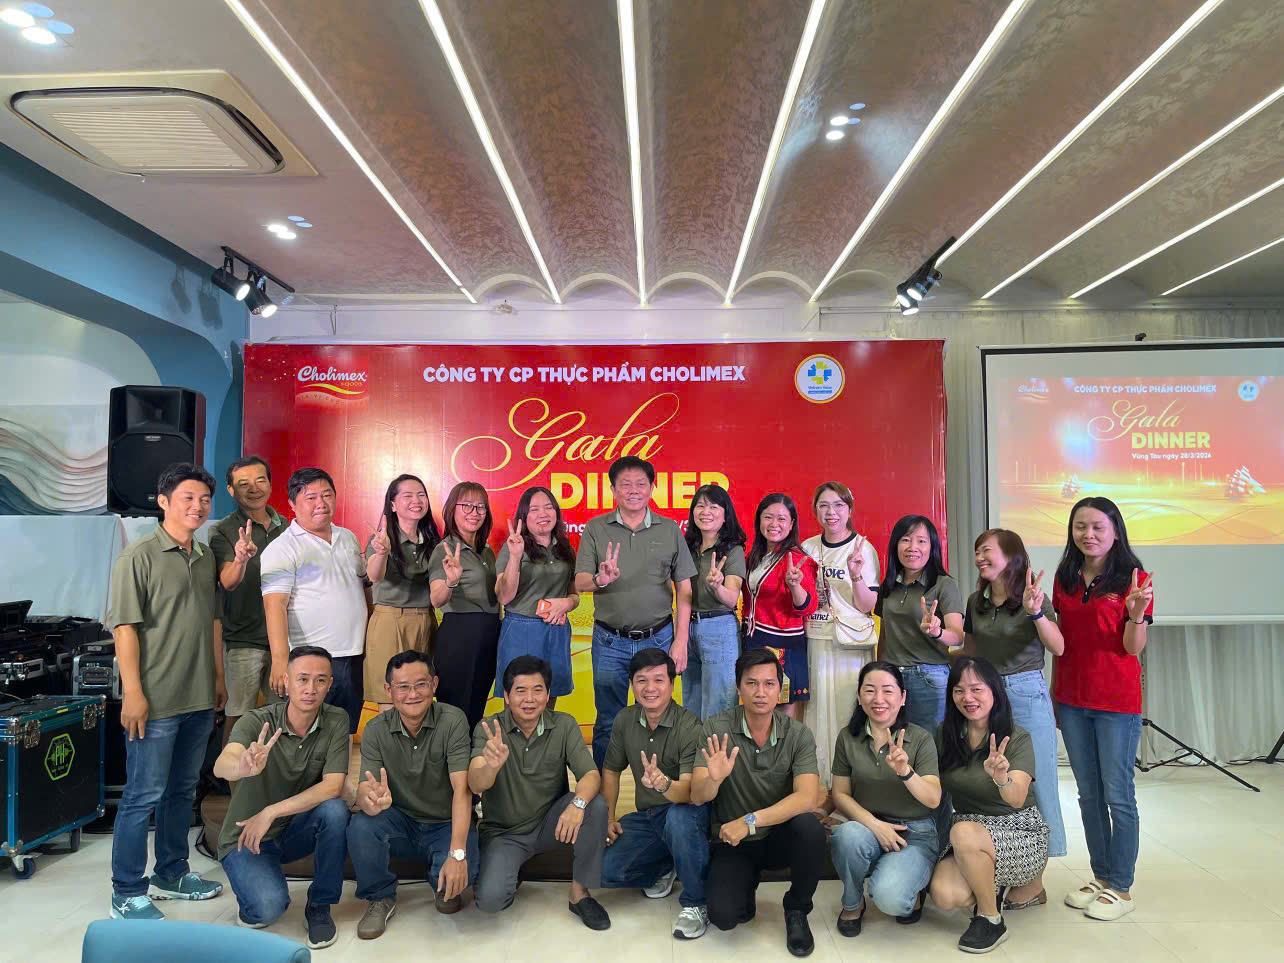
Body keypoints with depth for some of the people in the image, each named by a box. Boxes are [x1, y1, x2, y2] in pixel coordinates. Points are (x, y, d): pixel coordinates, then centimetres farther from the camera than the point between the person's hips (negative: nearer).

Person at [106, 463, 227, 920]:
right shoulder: (139, 556, -10)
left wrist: (218, 677, 17)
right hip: (155, 701, -7)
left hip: (199, 699, 7)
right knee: (143, 795, 1)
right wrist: (133, 692, -18)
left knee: (182, 789, 17)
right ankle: (127, 894, 16)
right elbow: (124, 627, -14)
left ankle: (171, 874, 33)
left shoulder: (206, 557, 12)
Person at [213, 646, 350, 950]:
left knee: (334, 810, -29)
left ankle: (319, 907, -6)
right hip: (245, 836, -2)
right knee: (269, 906, -28)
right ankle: (253, 899, 12)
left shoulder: (336, 721, -14)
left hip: (295, 829, 2)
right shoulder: (256, 722, -19)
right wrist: (244, 767, -61)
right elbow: (221, 766, -38)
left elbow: (332, 787, -21)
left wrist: (270, 812, -28)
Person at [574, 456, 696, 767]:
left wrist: (680, 641, -4)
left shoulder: (670, 530, 2)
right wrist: (601, 579, -27)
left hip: (658, 638, 0)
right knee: (608, 722, 9)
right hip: (610, 641, 0)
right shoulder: (595, 529, 1)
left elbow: (684, 590, 3)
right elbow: (580, 583, -4)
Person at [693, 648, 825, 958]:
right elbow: (697, 796, -16)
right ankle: (746, 885, 14)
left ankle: (797, 910, -2)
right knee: (723, 916, -23)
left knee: (809, 827, -30)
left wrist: (750, 821, -33)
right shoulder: (716, 729, -11)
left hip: (780, 837, 1)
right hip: (732, 843, -1)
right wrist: (714, 779, -40)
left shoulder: (798, 734, -10)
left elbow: (806, 798, -23)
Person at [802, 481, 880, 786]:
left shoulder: (863, 549, -5)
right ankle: (819, 783, 20)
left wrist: (856, 574, -23)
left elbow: (867, 606, -9)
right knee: (818, 708, 7)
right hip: (814, 640, 4)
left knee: (847, 709, -2)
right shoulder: (808, 548, 7)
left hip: (850, 644, -4)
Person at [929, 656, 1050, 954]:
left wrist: (1001, 777, -49)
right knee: (945, 896, -24)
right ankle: (997, 884, 11)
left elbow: (1017, 799, -28)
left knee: (964, 832, -35)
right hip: (969, 836, 4)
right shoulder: (945, 734, 0)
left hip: (1021, 833, -4)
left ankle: (991, 919, -10)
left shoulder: (1018, 739, -12)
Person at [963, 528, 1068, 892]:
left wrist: (1036, 613, -35)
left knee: (1032, 785, 2)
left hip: (1027, 695, -5)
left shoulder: (1033, 597, -8)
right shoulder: (976, 602, 8)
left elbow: (1058, 648, -21)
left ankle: (1034, 882, 14)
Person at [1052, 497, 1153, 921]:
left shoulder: (1133, 578, -8)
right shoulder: (1065, 578, 7)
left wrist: (1136, 612, -28)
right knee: (1088, 794, 14)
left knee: (1117, 795, 2)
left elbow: (1134, 647, -10)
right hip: (1072, 699, 5)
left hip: (1117, 701, -5)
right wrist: (1053, 693, 12)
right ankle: (1101, 877, 27)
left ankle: (1121, 888, 16)